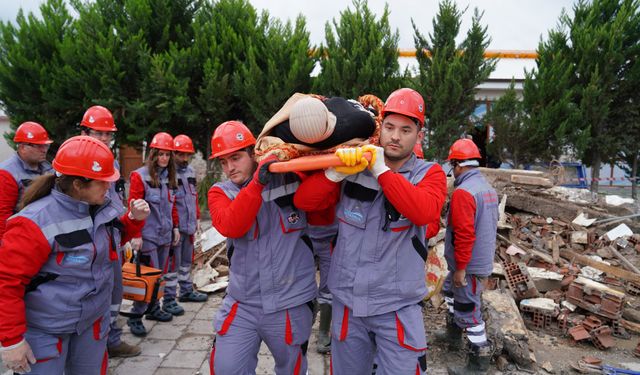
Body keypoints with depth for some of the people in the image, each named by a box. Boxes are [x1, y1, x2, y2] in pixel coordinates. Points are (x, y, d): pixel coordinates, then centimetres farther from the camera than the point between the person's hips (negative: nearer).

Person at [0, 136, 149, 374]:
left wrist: (134, 219, -3)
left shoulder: (102, 206, -3)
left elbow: (113, 238, 18)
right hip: (46, 331, -6)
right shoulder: (37, 223, -24)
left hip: (94, 320, 7)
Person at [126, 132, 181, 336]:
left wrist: (175, 227, 17)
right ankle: (135, 317, 10)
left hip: (165, 234, 7)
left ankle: (153, 308, 29)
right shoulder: (140, 176, -10)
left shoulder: (169, 177, 11)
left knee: (160, 273, 14)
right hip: (148, 235, -7)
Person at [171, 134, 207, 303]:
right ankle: (169, 296, 12)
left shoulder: (191, 172, 14)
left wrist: (196, 218, 18)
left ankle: (187, 291, 30)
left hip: (189, 225, 8)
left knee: (186, 261, 18)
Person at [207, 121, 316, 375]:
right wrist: (257, 183, -28)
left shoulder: (290, 179, -4)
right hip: (242, 303, 2)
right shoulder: (220, 192, -1)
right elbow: (230, 226, -19)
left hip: (290, 303, -1)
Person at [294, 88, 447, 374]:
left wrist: (382, 171, -21)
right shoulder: (354, 169, 1)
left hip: (398, 306, -2)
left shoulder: (429, 174, -4)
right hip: (348, 301, 3)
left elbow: (426, 212, -25)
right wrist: (337, 171, -21)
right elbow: (304, 201, -5)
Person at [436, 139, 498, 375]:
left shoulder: (463, 192, -23)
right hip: (483, 258, 10)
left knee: (469, 311, 1)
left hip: (469, 265, -10)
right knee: (450, 290, 27)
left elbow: (464, 234, -27)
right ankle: (453, 335, 41)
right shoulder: (487, 187, 8)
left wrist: (460, 268, -20)